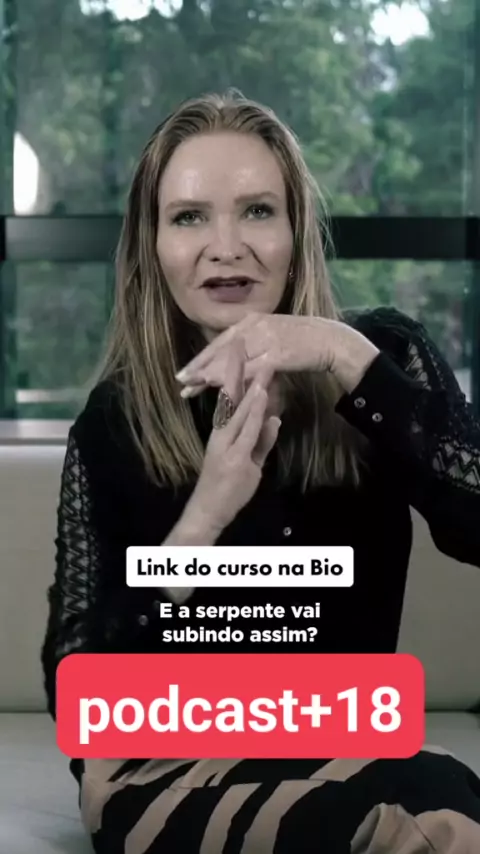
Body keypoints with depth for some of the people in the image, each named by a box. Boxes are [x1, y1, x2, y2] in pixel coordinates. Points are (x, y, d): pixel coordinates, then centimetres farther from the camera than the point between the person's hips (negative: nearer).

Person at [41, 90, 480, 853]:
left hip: (347, 756, 3)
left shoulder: (384, 350, -3)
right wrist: (202, 518, -26)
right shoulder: (116, 420, -7)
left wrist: (350, 361, -28)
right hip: (164, 772, -3)